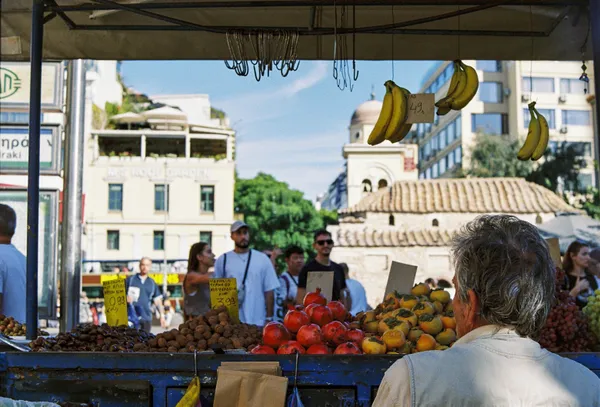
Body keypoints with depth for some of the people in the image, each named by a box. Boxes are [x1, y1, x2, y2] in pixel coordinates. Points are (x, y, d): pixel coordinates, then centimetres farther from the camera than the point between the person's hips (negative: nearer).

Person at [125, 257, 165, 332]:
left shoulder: (152, 284, 13)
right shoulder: (130, 280, 5)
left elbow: (157, 300, 10)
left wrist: (162, 315, 1)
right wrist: (126, 299, -14)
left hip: (146, 318, 3)